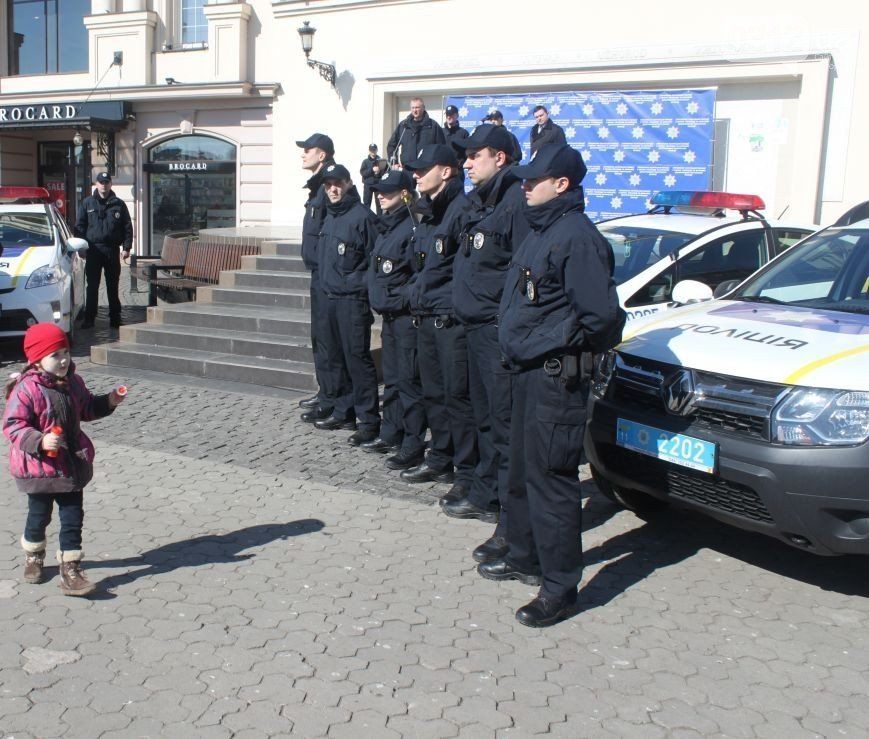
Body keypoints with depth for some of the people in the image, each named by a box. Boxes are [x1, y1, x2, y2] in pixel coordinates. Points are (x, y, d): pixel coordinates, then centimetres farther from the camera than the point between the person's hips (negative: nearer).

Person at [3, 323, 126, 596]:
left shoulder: (73, 383, 1)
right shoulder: (26, 389, -20)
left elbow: (87, 409, 17)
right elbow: (12, 425, -21)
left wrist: (108, 402, 0)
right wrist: (39, 441, -34)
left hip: (72, 465, 5)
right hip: (39, 468, -5)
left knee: (73, 517, 5)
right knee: (38, 516, 15)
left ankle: (70, 571, 12)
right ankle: (33, 558, 43)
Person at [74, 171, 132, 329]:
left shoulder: (119, 204, 6)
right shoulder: (87, 203, 7)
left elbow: (127, 227, 5)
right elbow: (79, 226, 7)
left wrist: (126, 247, -2)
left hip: (112, 250, 0)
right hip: (93, 249, 0)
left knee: (113, 286, 7)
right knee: (92, 286, 1)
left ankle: (115, 318, 13)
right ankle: (89, 318, 5)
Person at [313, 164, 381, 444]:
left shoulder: (361, 215, -10)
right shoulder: (330, 216, 16)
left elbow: (374, 259, -12)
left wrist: (360, 285, -14)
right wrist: (327, 282, 16)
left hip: (353, 299, -8)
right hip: (331, 297, 8)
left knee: (358, 358, -8)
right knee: (340, 358, 15)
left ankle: (369, 421, -3)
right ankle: (344, 412, 26)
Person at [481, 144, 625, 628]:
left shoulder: (577, 237, -18)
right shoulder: (541, 232, 15)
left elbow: (601, 314, -21)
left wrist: (577, 351, -6)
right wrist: (521, 347, 13)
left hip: (558, 376, -11)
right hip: (529, 370, 11)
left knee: (550, 477, -5)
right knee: (522, 470, 20)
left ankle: (560, 587, 6)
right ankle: (525, 558, 36)